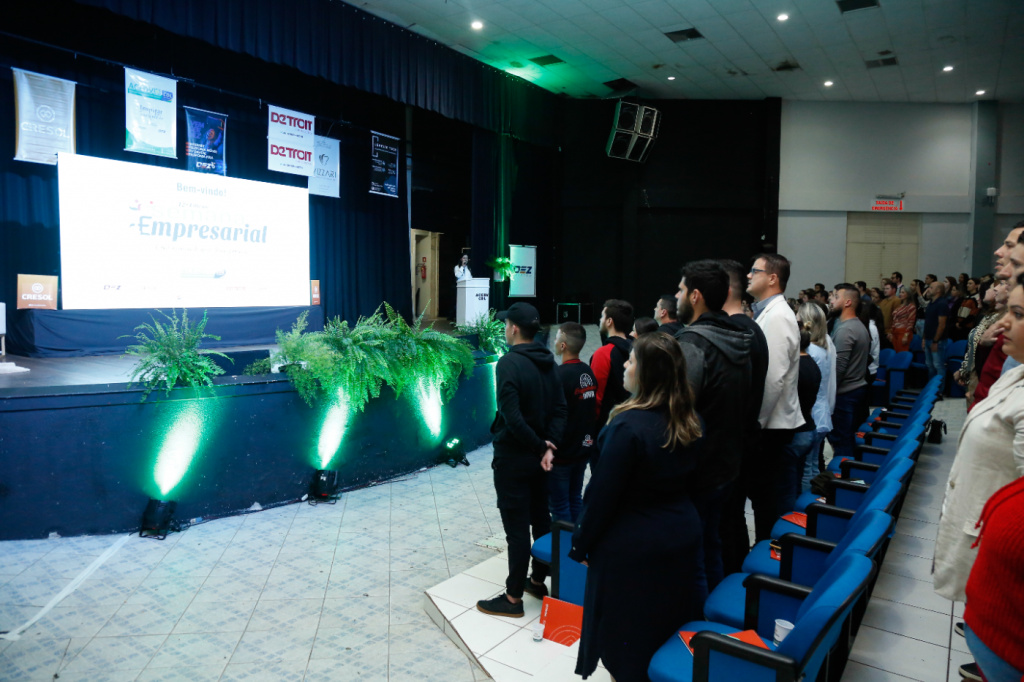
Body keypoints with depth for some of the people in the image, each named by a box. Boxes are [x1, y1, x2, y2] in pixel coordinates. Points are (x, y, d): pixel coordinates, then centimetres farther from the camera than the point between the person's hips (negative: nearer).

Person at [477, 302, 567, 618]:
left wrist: (540, 446, -16)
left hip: (512, 459, -8)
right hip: (538, 458, 8)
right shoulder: (547, 363, 4)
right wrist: (548, 446, -8)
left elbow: (512, 417, -26)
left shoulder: (510, 363, -20)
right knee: (540, 520, 18)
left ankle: (513, 597, 14)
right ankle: (538, 581, 34)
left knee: (517, 529, 2)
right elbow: (559, 409, 1)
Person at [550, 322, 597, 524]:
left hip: (561, 454, -8)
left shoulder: (560, 376, -20)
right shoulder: (588, 372, 3)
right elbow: (593, 410, 9)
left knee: (559, 506, 4)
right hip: (583, 448, 8)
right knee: (575, 499, 19)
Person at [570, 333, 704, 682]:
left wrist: (581, 544, -8)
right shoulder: (690, 421, -4)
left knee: (624, 633, 14)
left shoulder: (628, 426, -27)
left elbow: (603, 494, -20)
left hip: (631, 546, -7)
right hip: (682, 534, 7)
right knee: (668, 625, 24)